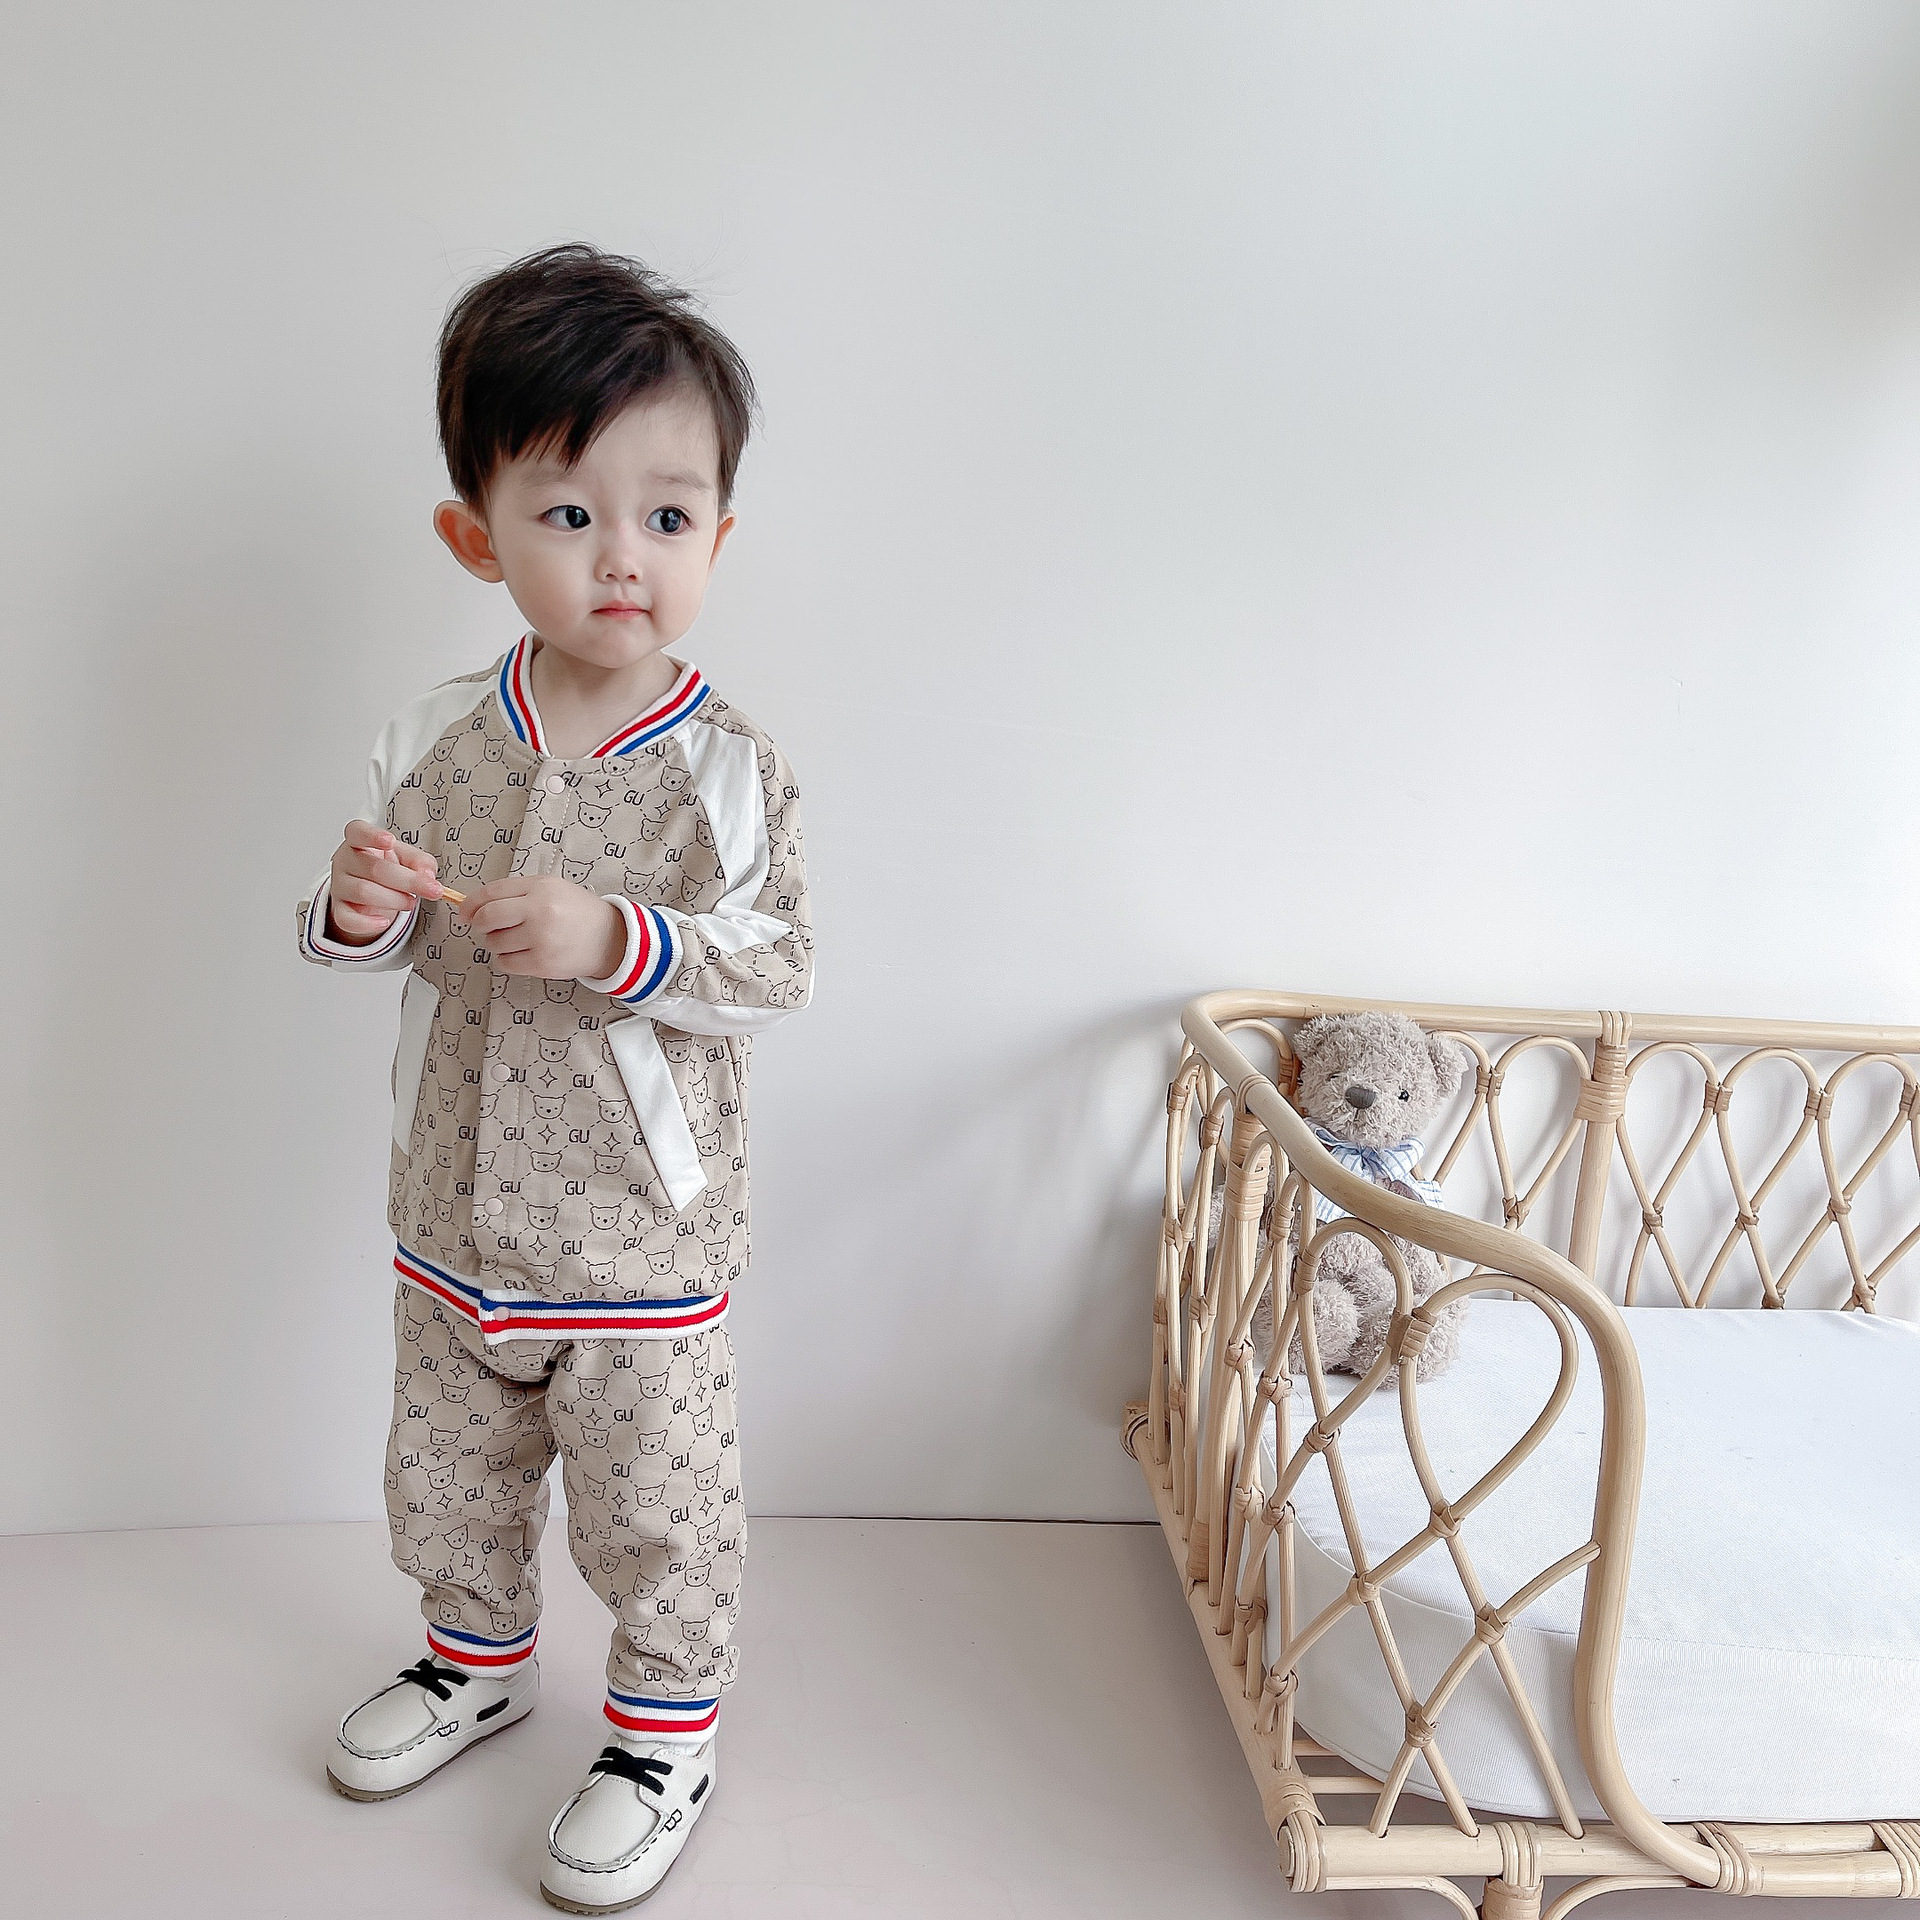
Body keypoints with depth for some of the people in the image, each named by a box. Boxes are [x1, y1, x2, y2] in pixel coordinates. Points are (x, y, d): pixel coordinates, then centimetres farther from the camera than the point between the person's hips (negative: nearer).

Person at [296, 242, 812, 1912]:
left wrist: (616, 940, -30)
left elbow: (779, 973, -16)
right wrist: (357, 909, -16)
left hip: (639, 1228, -4)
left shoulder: (727, 768, -15)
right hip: (459, 1211, 5)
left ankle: (669, 1726, 35)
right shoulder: (438, 740, -3)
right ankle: (480, 1655, 50)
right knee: (450, 1462, 24)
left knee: (657, 1497, 11)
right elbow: (387, 946, 7)